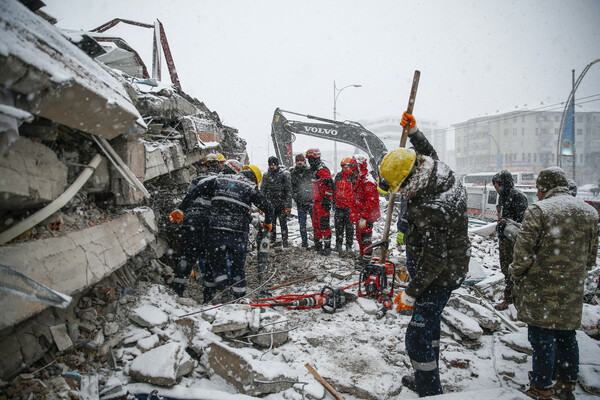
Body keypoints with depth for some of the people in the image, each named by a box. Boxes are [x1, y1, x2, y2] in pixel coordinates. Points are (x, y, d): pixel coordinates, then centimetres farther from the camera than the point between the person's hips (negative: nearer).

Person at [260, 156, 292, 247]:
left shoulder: (284, 175, -2)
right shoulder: (266, 175, 8)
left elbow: (288, 191, -3)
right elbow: (262, 191, 12)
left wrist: (288, 206, -8)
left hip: (282, 205, -3)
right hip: (270, 205, 3)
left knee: (283, 224, 0)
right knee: (271, 224, 7)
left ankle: (285, 242, 11)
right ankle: (272, 242, 19)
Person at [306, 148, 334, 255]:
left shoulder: (323, 170, -16)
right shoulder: (315, 170, 18)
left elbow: (329, 186, -23)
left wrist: (327, 200, -23)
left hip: (322, 202, -10)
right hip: (316, 202, 10)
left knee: (324, 224, -6)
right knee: (316, 223, 16)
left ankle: (327, 247, 0)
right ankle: (318, 245, 27)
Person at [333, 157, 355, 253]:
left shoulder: (354, 177, -5)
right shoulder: (338, 176, 10)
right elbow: (334, 189, 19)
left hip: (350, 207, -4)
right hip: (339, 206, 5)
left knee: (349, 227, 4)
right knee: (338, 226, 10)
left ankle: (349, 246, 14)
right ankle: (338, 245, 21)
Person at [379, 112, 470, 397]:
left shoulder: (430, 211, -34)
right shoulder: (445, 175, -5)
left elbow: (434, 260, -29)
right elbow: (429, 154, 20)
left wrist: (410, 294, -19)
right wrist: (413, 131, 20)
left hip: (441, 276, -10)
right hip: (454, 267, 10)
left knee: (417, 337, -3)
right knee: (429, 322, 24)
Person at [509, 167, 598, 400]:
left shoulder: (538, 210, -13)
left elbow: (523, 252, -16)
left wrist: (515, 273, 0)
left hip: (540, 291, -6)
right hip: (572, 291, 6)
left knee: (541, 338, 4)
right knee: (566, 336, 19)